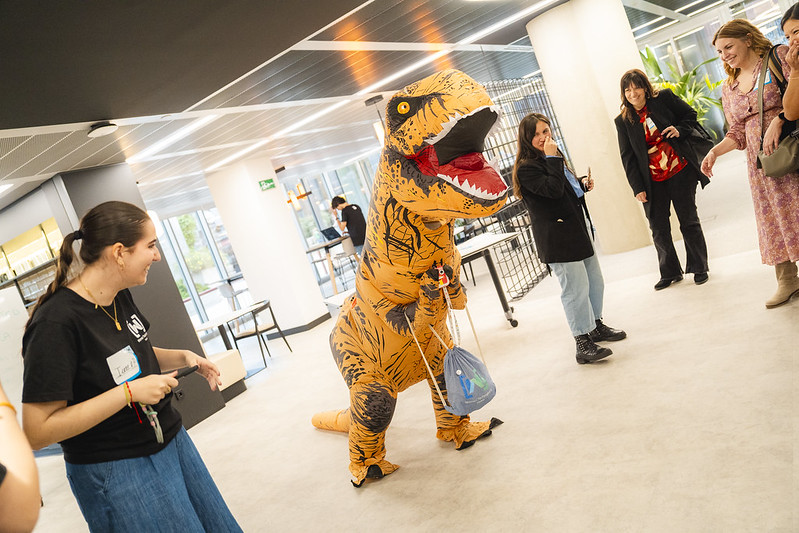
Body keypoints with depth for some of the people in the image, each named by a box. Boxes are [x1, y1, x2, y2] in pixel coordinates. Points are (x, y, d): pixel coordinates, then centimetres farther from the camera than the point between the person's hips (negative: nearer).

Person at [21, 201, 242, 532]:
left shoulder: (120, 297, 1)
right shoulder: (56, 321, -24)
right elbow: (37, 431, -25)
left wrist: (182, 357, 0)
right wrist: (129, 392, -27)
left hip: (172, 441, 8)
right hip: (117, 472, -8)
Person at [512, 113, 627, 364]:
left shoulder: (552, 159, 15)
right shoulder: (526, 168, -15)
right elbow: (553, 190, -29)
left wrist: (582, 184, 10)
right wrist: (552, 158, -22)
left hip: (579, 230, 10)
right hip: (558, 239, -10)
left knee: (594, 282, 18)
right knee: (576, 289, -7)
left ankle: (596, 326, 37)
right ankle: (583, 343, 2)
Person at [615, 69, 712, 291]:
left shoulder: (664, 98, -1)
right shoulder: (623, 121, 2)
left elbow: (690, 114, 10)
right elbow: (628, 157, 1)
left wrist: (680, 130, -13)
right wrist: (637, 187, -4)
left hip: (680, 171, -1)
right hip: (653, 181, 2)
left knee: (688, 220, 6)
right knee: (658, 227, 4)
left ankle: (699, 268, 21)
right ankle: (670, 273, 21)